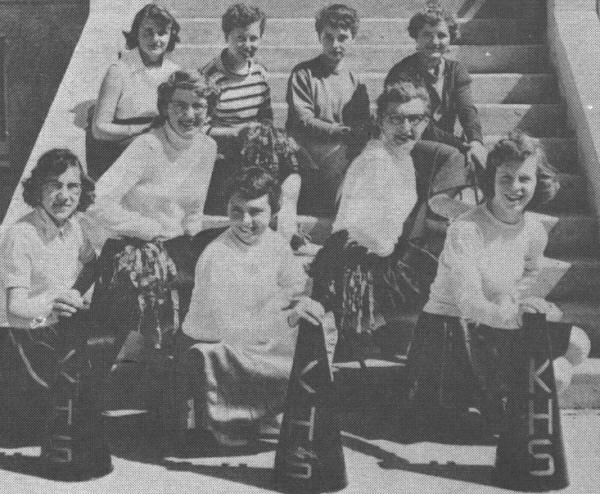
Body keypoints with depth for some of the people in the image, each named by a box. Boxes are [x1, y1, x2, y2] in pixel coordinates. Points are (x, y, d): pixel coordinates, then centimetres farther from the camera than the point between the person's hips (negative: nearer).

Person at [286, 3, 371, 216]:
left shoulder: (355, 81, 15)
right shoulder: (303, 74, 4)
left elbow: (364, 127, 12)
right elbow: (303, 122, -7)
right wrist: (344, 132, -16)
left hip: (347, 155, 3)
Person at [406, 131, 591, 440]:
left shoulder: (534, 232, 1)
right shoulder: (465, 230, -20)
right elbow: (468, 302, -27)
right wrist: (509, 314, -46)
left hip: (494, 330, 8)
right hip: (448, 330, -8)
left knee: (577, 345, -4)